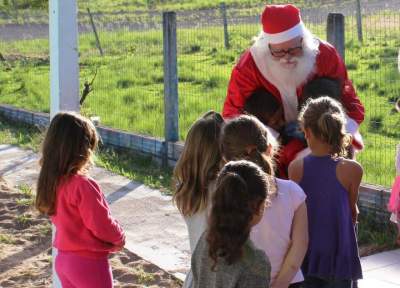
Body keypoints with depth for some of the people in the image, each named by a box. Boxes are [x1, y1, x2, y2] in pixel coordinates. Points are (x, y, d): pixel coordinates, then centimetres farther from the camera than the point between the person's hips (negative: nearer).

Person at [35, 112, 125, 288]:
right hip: (89, 262, -7)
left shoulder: (50, 181, -2)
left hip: (64, 259, 7)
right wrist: (119, 238, 0)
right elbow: (102, 225, -21)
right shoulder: (82, 186, -28)